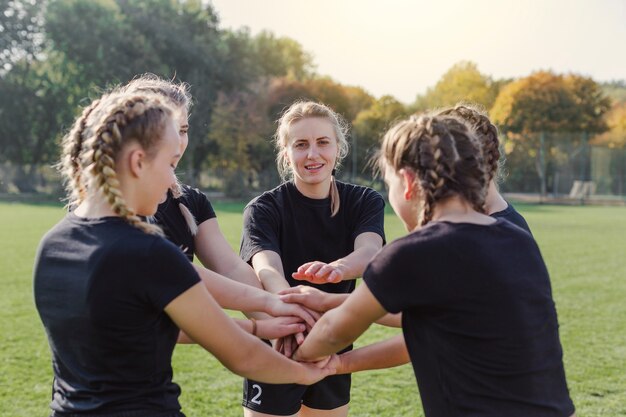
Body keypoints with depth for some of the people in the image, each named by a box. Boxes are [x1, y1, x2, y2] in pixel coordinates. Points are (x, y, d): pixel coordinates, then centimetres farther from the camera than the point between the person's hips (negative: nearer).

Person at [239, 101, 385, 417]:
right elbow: (267, 268, -29)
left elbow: (369, 251, -25)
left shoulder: (364, 202, -4)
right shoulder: (264, 209, -11)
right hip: (276, 354, -3)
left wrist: (336, 269, -48)